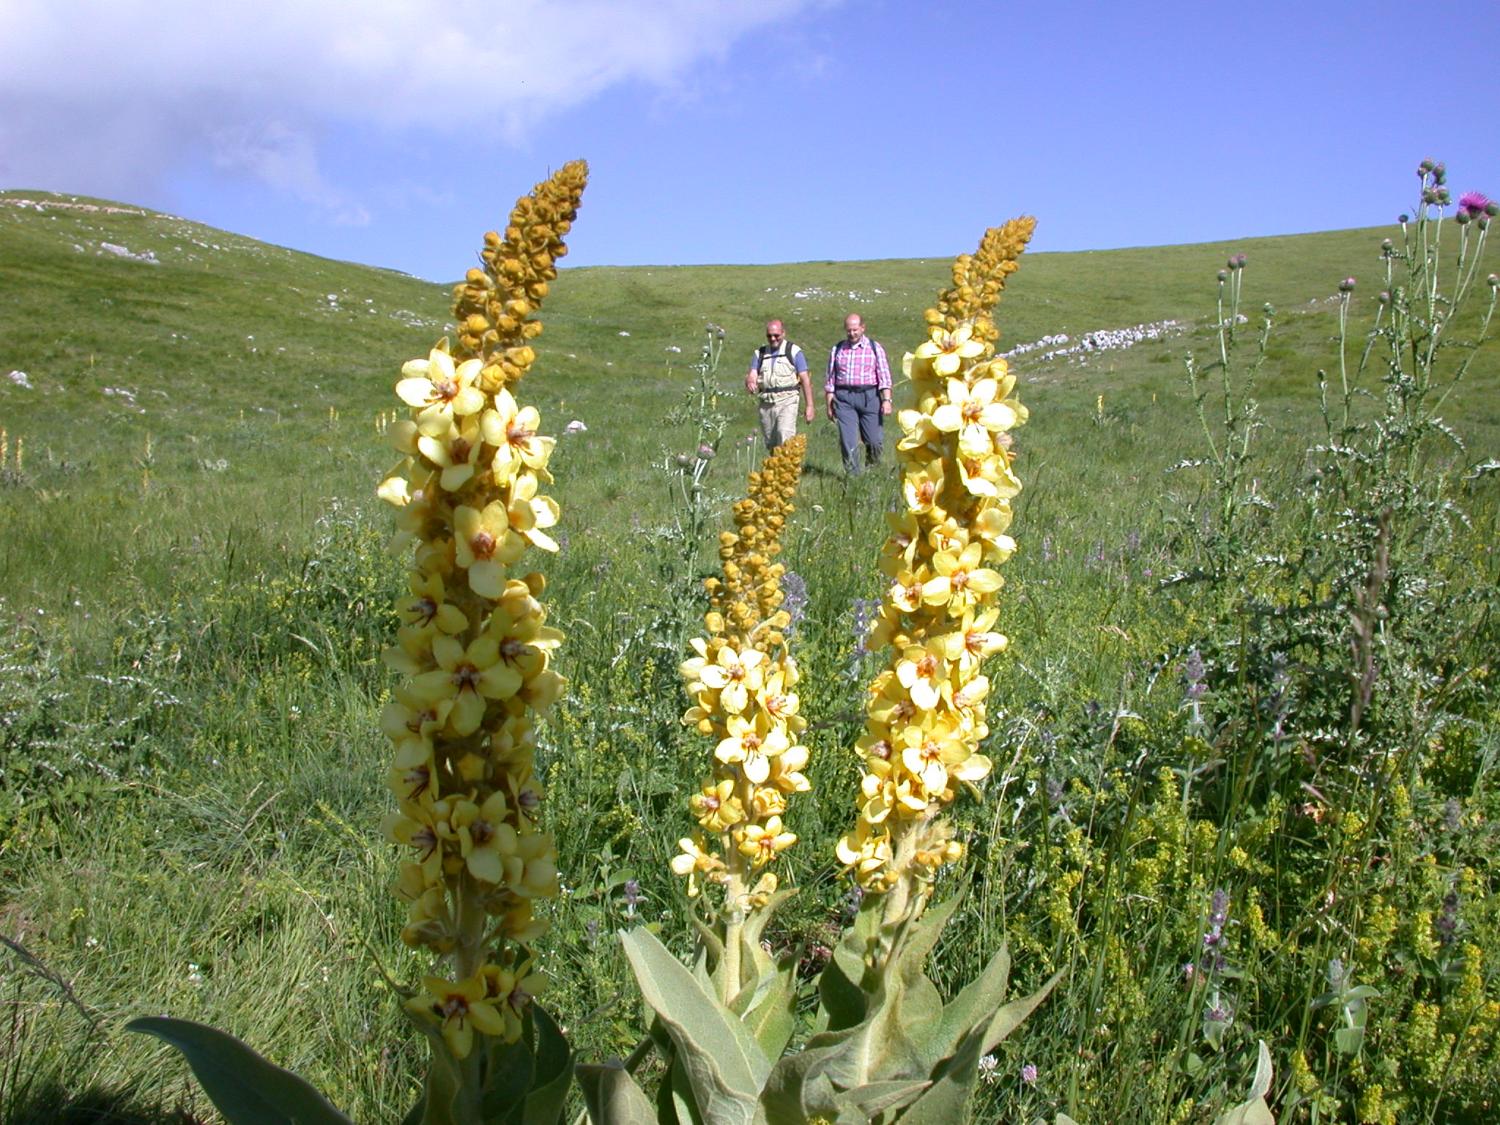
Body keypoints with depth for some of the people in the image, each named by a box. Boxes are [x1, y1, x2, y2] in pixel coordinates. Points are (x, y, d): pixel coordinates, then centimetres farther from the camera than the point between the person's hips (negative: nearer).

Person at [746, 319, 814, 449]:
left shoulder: (794, 351, 4)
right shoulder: (760, 353, 14)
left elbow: (805, 379, 1)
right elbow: (751, 375, 4)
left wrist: (809, 406, -5)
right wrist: (750, 382, -22)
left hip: (787, 401, -4)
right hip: (766, 404, 4)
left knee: (785, 435, -22)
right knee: (771, 443, 7)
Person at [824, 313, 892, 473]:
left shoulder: (874, 348, 7)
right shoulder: (837, 350, 12)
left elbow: (884, 376, 2)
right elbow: (830, 379, 14)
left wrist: (886, 400, -8)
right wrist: (829, 404, 9)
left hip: (869, 396, -1)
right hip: (844, 397, 1)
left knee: (874, 439, -2)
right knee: (848, 441, -5)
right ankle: (853, 474, 1)